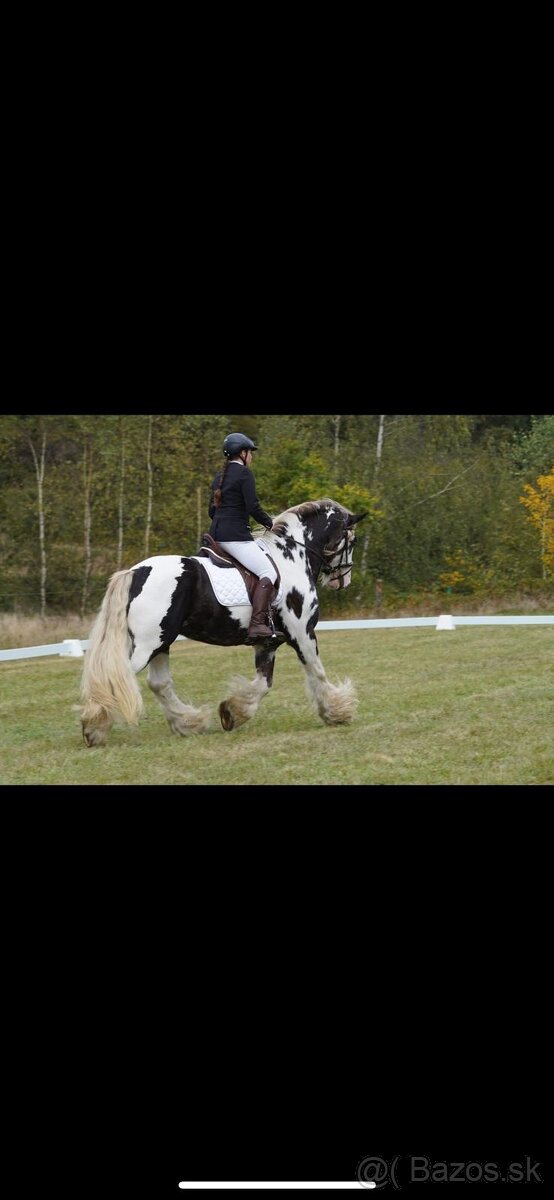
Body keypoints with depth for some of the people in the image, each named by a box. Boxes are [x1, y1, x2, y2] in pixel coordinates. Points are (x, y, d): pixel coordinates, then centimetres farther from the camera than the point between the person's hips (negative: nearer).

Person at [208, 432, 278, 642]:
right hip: (235, 535, -10)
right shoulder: (244, 473, -8)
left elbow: (212, 510, 23)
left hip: (217, 532, 10)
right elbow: (253, 507, -15)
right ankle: (257, 625, -28)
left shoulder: (220, 476, 19)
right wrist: (269, 523, 1)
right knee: (268, 572, -13)